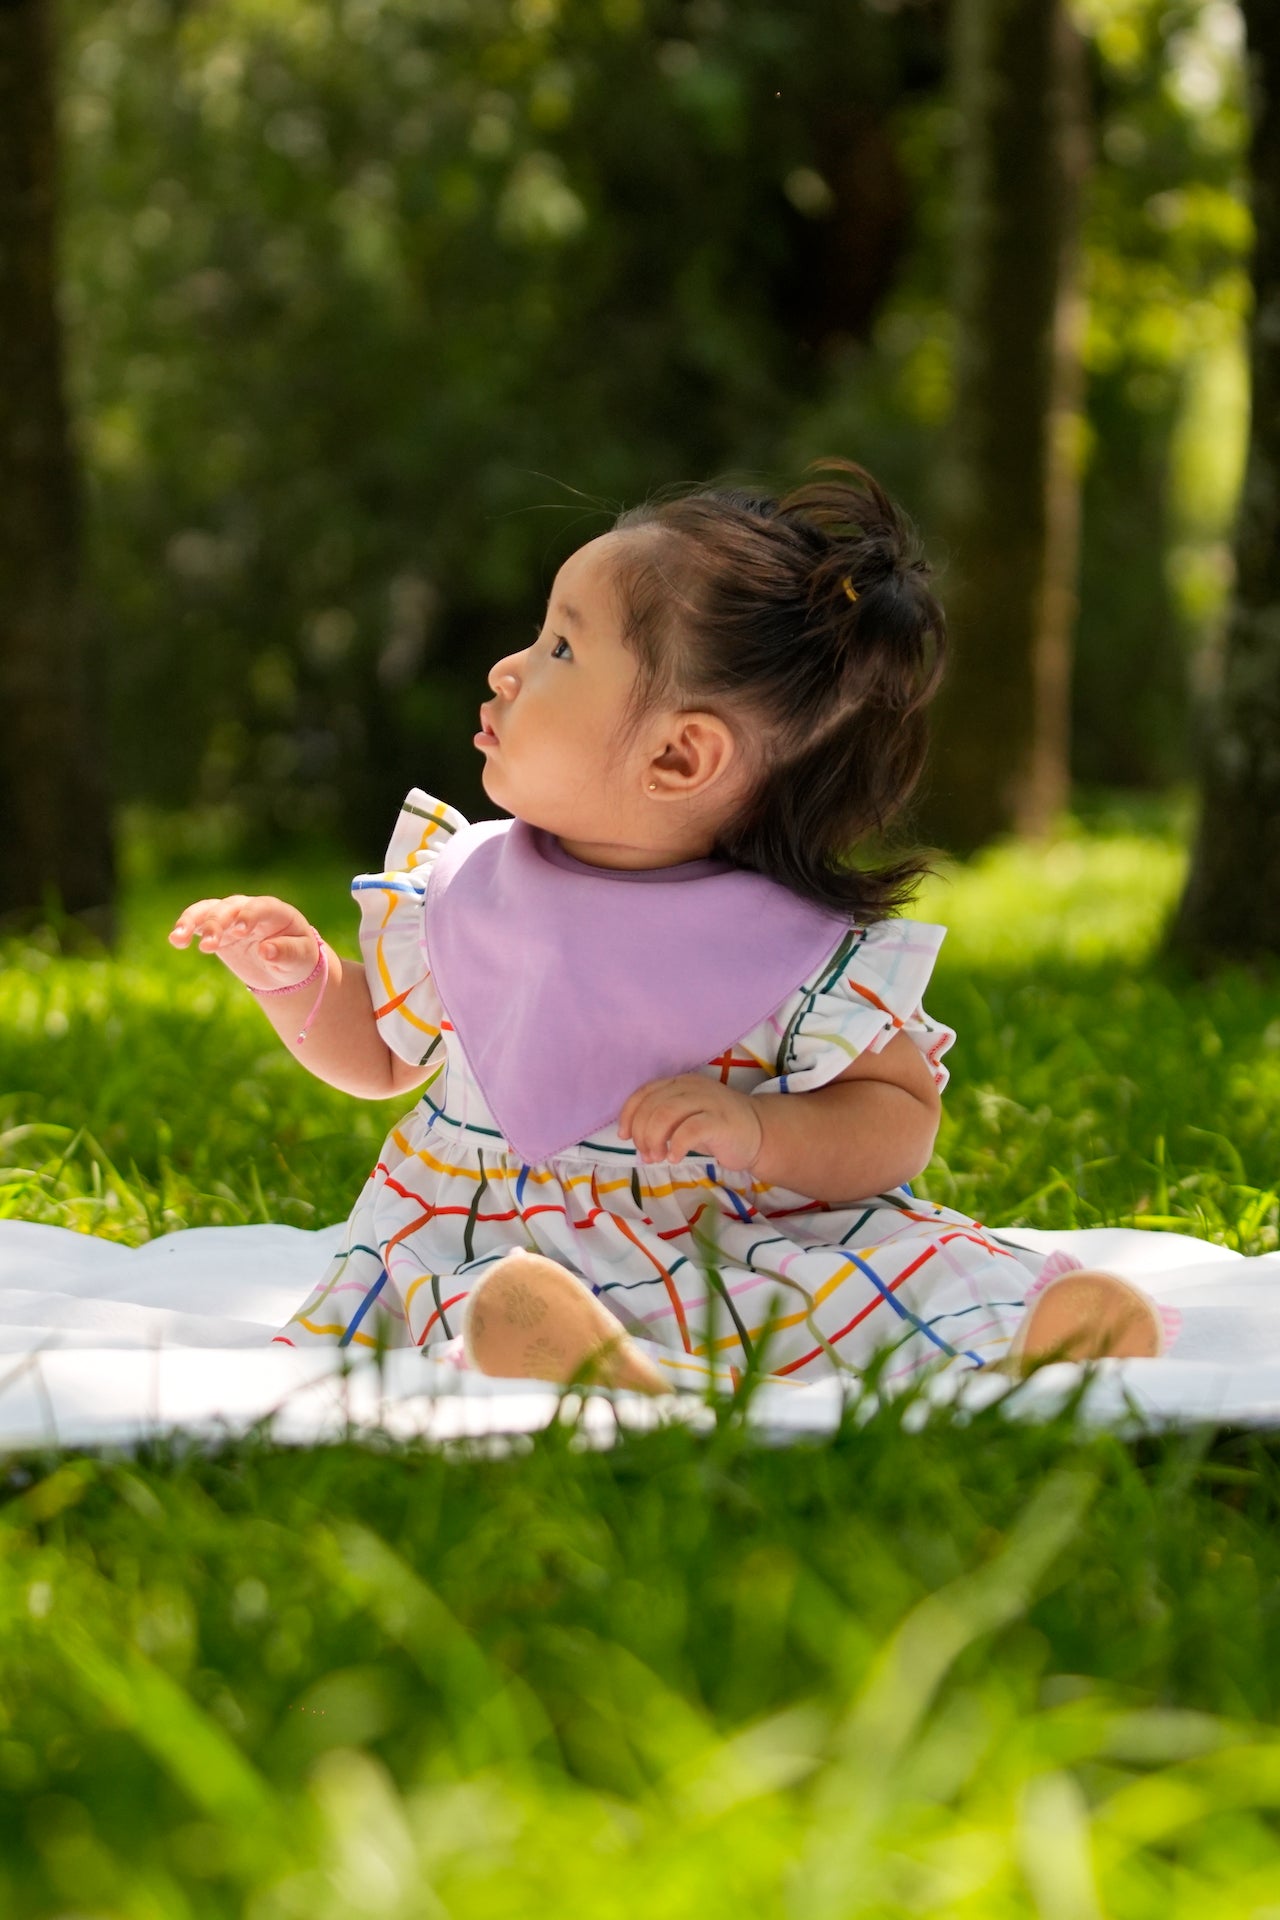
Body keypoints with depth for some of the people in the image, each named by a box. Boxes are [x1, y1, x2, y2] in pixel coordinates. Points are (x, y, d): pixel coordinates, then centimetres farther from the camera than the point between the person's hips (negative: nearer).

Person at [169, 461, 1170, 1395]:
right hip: (493, 1241, 1)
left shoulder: (800, 952, -5)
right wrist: (299, 978, 3)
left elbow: (898, 1121, 1)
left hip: (743, 1248, -1)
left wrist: (758, 1131, -18)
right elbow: (382, 1055, 22)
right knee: (520, 1311, -42)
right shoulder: (454, 891, 8)